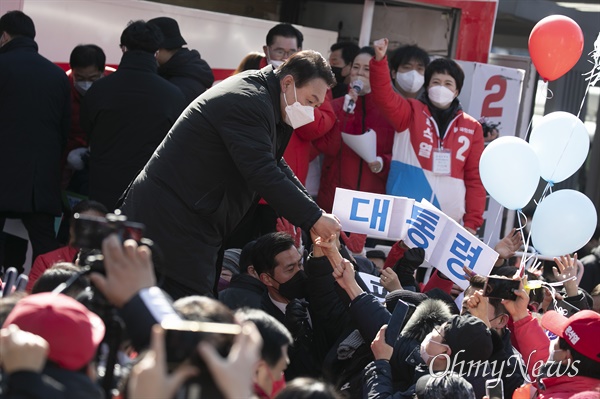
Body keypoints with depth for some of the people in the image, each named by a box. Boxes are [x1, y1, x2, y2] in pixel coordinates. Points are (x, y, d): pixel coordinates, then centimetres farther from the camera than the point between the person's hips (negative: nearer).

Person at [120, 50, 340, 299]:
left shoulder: (259, 97, 15)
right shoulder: (249, 101, -18)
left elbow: (274, 164, 20)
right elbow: (263, 174, -24)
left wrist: (313, 212, 7)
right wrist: (313, 218, -18)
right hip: (175, 222, -11)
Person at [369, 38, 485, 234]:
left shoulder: (472, 128, 10)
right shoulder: (410, 112, 7)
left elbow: (475, 178, 10)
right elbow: (383, 96, -11)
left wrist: (472, 222, 2)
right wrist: (379, 59, -26)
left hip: (448, 220, 1)